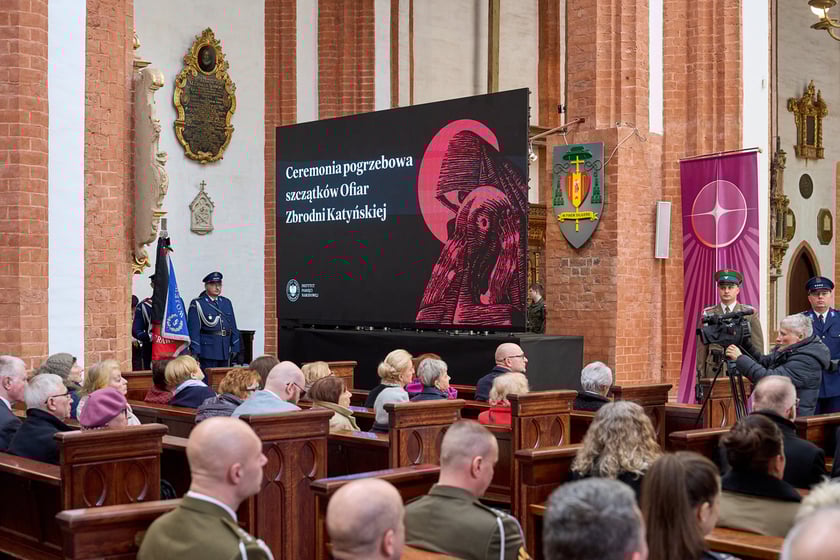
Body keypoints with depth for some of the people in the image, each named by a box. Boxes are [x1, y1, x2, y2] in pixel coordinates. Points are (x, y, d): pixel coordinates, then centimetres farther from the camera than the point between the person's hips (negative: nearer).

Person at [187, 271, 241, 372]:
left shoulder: (226, 303, 14)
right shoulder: (197, 304, -3)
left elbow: (233, 328, 15)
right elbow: (193, 330, -8)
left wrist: (235, 348, 8)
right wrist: (195, 352, -14)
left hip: (225, 351, 6)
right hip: (207, 352, -5)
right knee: (207, 380, -6)